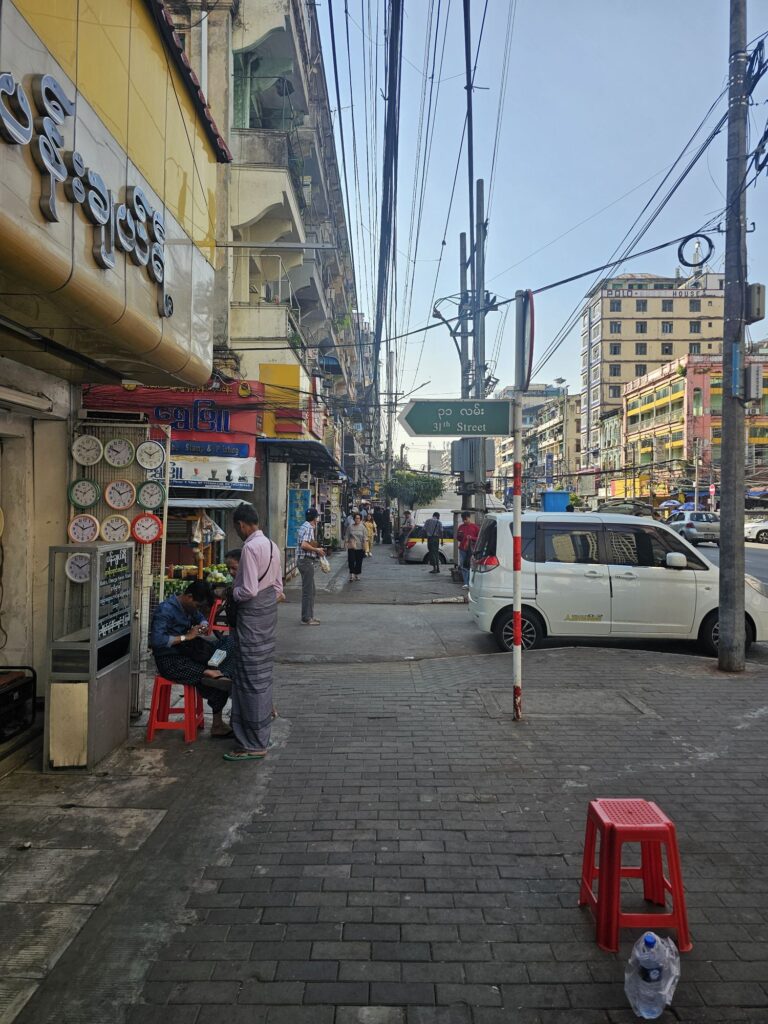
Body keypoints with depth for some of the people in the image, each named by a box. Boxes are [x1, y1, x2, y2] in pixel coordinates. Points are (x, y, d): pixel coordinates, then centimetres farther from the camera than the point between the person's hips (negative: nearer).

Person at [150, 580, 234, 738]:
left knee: (230, 641, -13)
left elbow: (201, 618, 28)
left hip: (187, 651, 9)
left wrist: (203, 626, 3)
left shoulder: (189, 607, 8)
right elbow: (156, 641, -27)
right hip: (170, 660, -9)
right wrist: (186, 636, -22)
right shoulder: (166, 609, -17)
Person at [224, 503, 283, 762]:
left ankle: (253, 745, 5)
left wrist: (233, 592, -4)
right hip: (269, 613, 9)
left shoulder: (250, 547, -18)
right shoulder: (272, 545, 10)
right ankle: (261, 734, 28)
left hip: (252, 616, -9)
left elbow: (249, 590, -22)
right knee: (263, 675, 17)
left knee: (250, 678, -2)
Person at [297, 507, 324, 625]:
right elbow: (304, 545, -27)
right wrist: (317, 550, -15)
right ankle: (306, 618, 1)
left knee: (310, 590, 16)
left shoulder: (304, 526, 15)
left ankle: (309, 615, 23)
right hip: (306, 561, -10)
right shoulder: (309, 527, -15)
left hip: (304, 560, 10)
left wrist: (317, 547, 17)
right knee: (308, 590, -4)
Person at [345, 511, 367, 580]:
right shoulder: (350, 527, 3)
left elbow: (364, 538, 0)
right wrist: (347, 543, 0)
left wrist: (364, 547, -6)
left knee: (359, 562, 7)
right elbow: (347, 537, 7)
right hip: (351, 547, 0)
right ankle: (351, 575, -6)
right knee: (351, 561, -9)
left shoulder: (362, 527, 1)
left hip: (360, 548, 0)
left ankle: (357, 574, 21)